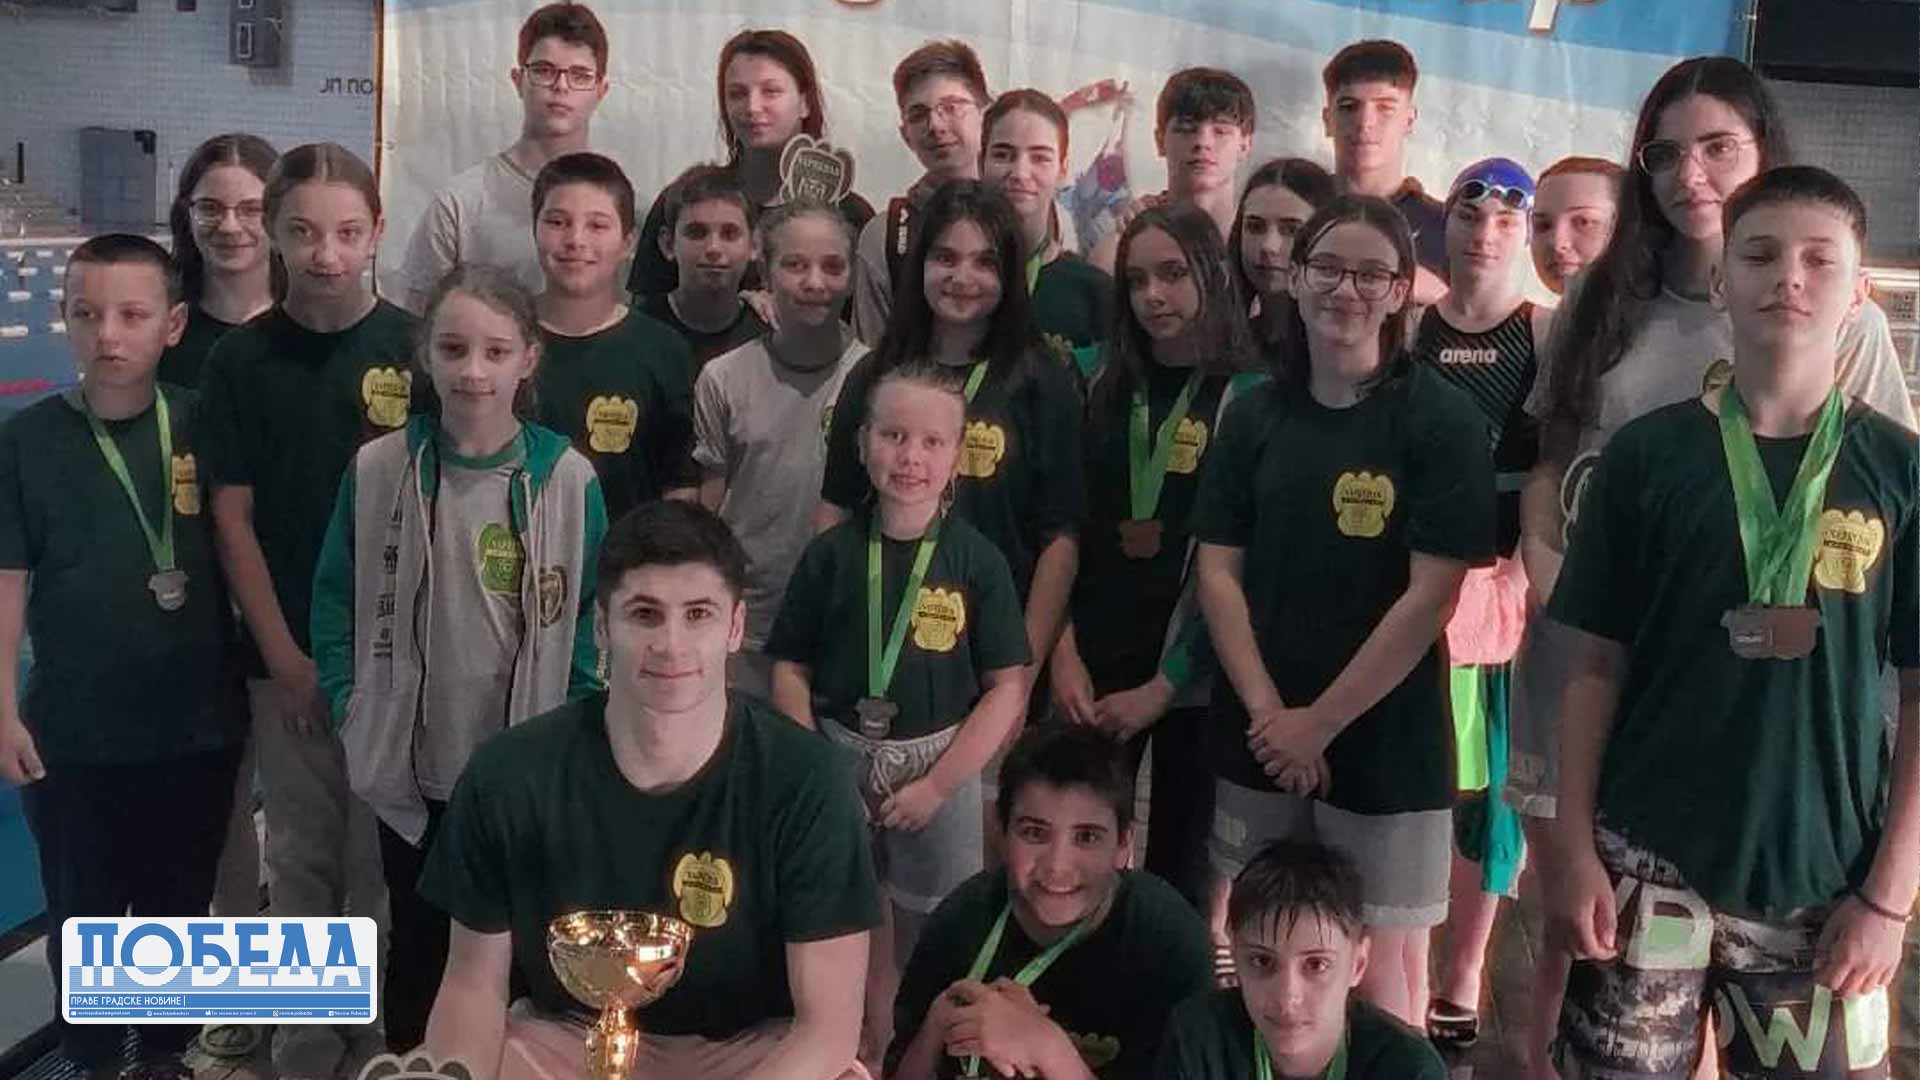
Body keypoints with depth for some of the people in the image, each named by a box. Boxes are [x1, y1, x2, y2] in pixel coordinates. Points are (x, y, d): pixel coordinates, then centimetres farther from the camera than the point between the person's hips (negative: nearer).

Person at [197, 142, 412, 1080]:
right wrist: (284, 657, -4)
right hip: (289, 659, 1)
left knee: (385, 863, 7)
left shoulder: (414, 349, -3)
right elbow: (232, 517, 0)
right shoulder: (241, 360, -1)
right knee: (301, 862, 10)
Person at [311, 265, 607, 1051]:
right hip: (411, 772, 1)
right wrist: (353, 712, -3)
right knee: (418, 949, 19)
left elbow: (593, 616, -2)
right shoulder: (377, 469, -6)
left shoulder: (567, 478, -8)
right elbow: (336, 600, 2)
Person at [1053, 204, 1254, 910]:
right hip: (1093, 673, 3)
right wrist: (1064, 657, -4)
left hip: (1192, 678, -3)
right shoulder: (1105, 392, 7)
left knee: (1178, 870, 8)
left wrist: (1164, 686, -11)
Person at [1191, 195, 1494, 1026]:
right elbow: (1217, 570, 2)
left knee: (1381, 970, 5)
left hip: (1384, 740, -3)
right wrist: (1267, 712, -9)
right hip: (1259, 739, 3)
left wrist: (1319, 722, -11)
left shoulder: (1442, 420, -7)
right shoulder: (1253, 414, 5)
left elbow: (1430, 596, -12)